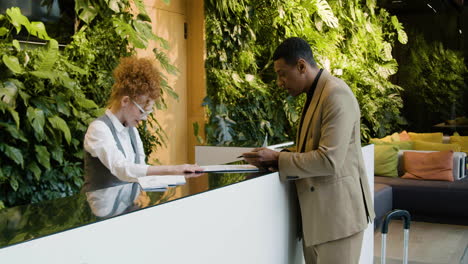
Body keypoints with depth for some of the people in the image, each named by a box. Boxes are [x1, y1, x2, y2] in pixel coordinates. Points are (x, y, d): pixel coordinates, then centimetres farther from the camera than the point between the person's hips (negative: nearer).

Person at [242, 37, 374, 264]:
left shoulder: (336, 94, -17)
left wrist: (277, 159, -15)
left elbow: (329, 160, -23)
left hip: (337, 210, -9)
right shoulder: (316, 94, 14)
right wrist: (274, 158, 3)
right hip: (317, 211, 9)